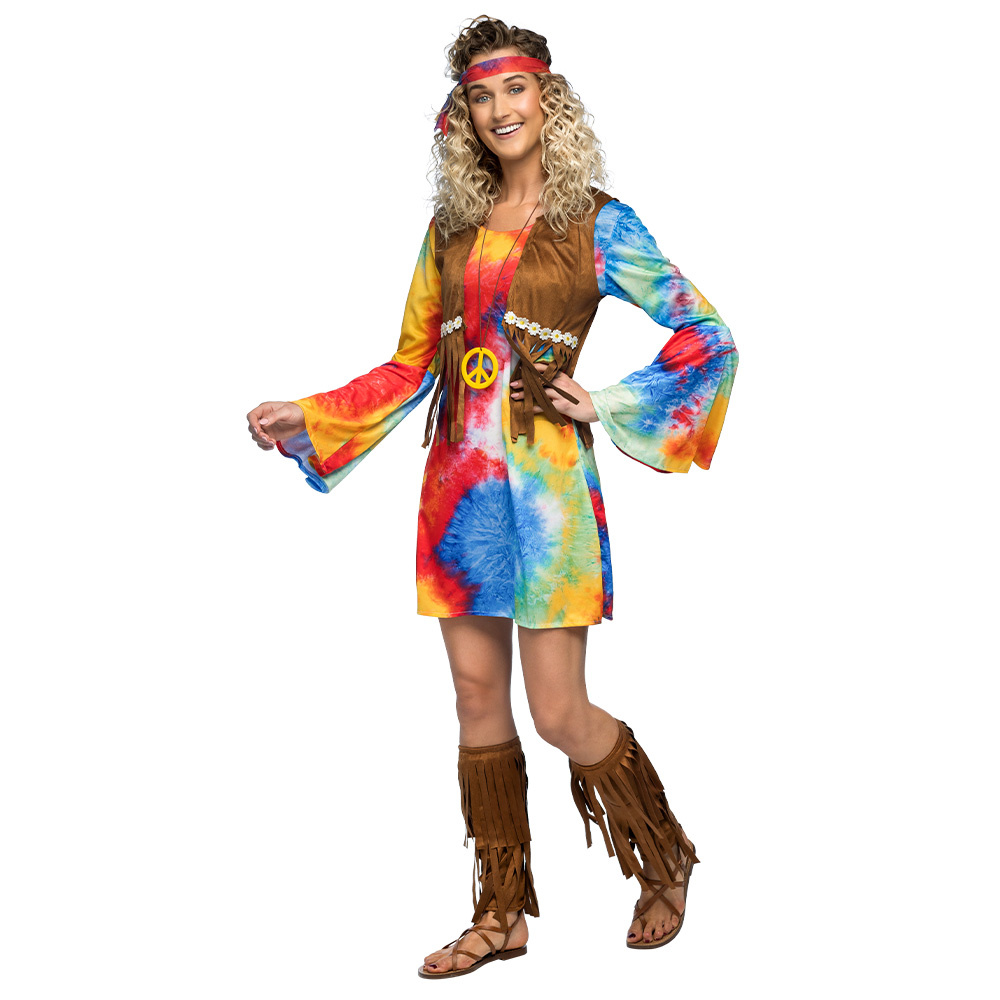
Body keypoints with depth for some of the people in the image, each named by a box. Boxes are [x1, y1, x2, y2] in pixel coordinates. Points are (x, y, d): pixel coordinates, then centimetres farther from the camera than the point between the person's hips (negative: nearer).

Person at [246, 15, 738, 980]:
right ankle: (500, 914, 22)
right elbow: (410, 366, 15)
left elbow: (708, 334, -1)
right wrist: (304, 416, 9)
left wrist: (608, 404, -8)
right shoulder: (452, 225, 12)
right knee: (477, 698, 8)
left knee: (559, 714, -3)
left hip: (544, 478, -5)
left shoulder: (595, 222, 0)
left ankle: (665, 862, 23)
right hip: (458, 480, 5)